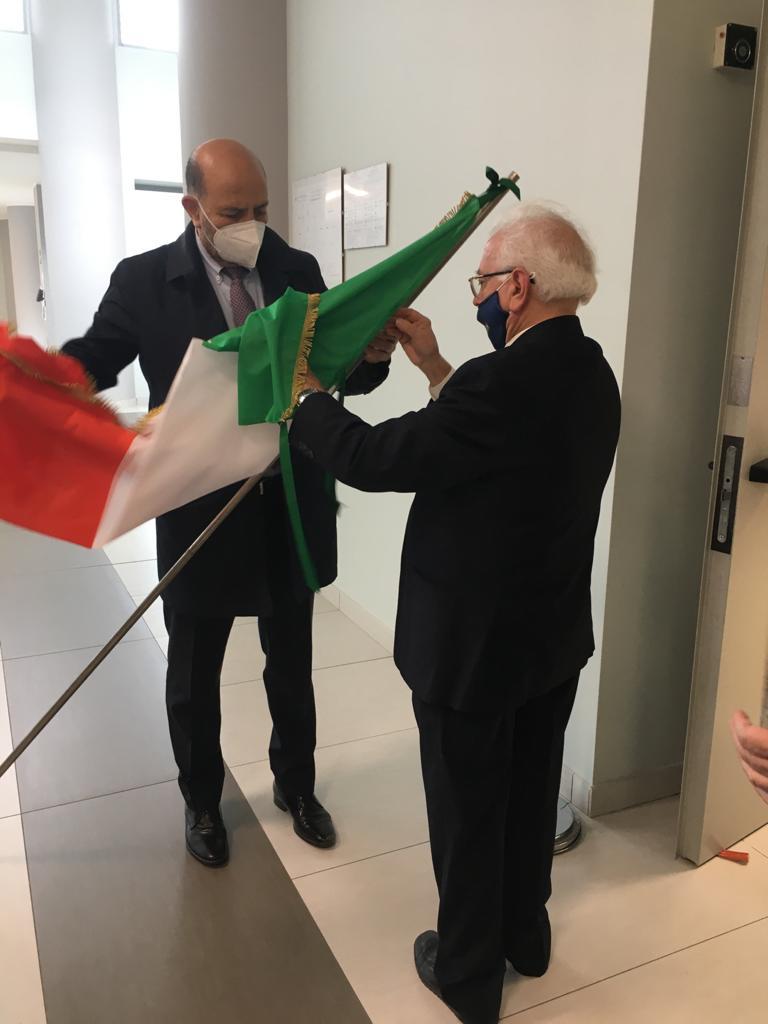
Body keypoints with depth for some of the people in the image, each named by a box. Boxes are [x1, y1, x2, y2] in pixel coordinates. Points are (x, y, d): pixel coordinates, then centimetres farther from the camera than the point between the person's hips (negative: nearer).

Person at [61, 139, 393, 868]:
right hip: (202, 512, -2)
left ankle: (295, 785, 44)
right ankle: (201, 802, 41)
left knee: (291, 664, 20)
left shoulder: (298, 272, 0)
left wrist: (373, 355, -21)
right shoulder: (144, 281, -7)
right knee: (194, 675, 15)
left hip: (291, 508, 3)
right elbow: (93, 360, -6)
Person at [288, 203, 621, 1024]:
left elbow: (374, 458, -22)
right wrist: (433, 366, 9)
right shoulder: (589, 375, 1)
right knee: (530, 796, 25)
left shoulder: (504, 382, -28)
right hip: (554, 638, 8)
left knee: (467, 814, 13)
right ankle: (525, 936, 46)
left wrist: (303, 393, -6)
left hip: (473, 646, -8)